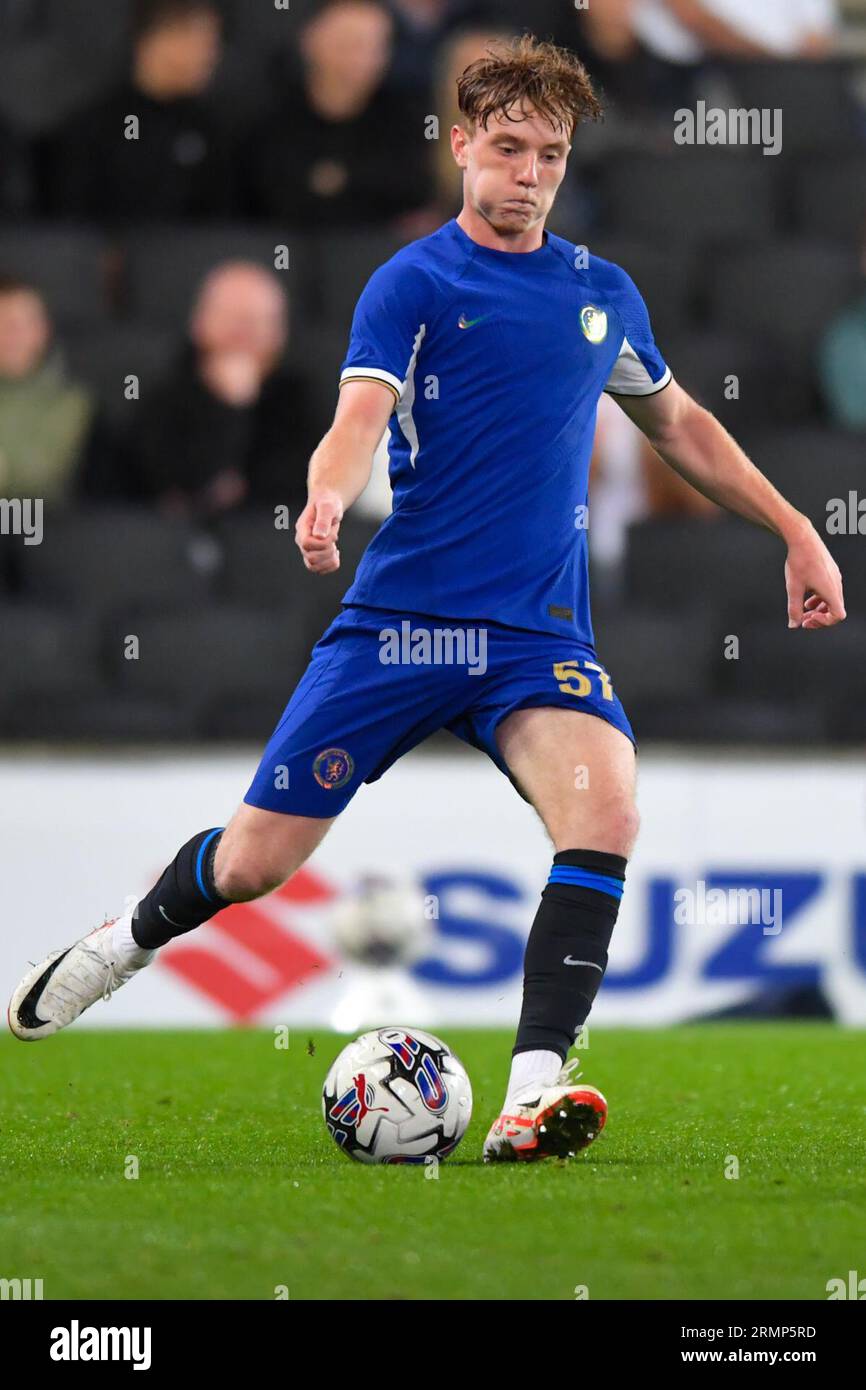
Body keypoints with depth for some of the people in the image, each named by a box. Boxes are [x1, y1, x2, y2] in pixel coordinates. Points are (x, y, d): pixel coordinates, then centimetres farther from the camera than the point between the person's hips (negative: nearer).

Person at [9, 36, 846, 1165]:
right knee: (254, 861, 2)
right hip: (400, 616, -3)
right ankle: (131, 940, 37)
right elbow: (362, 415, -19)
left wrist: (796, 531, 26)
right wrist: (326, 497, -41)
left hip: (538, 636, 3)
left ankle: (534, 1097, -29)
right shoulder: (415, 282, -3)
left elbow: (678, 424, 29)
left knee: (604, 809, -27)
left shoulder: (602, 293, 12)